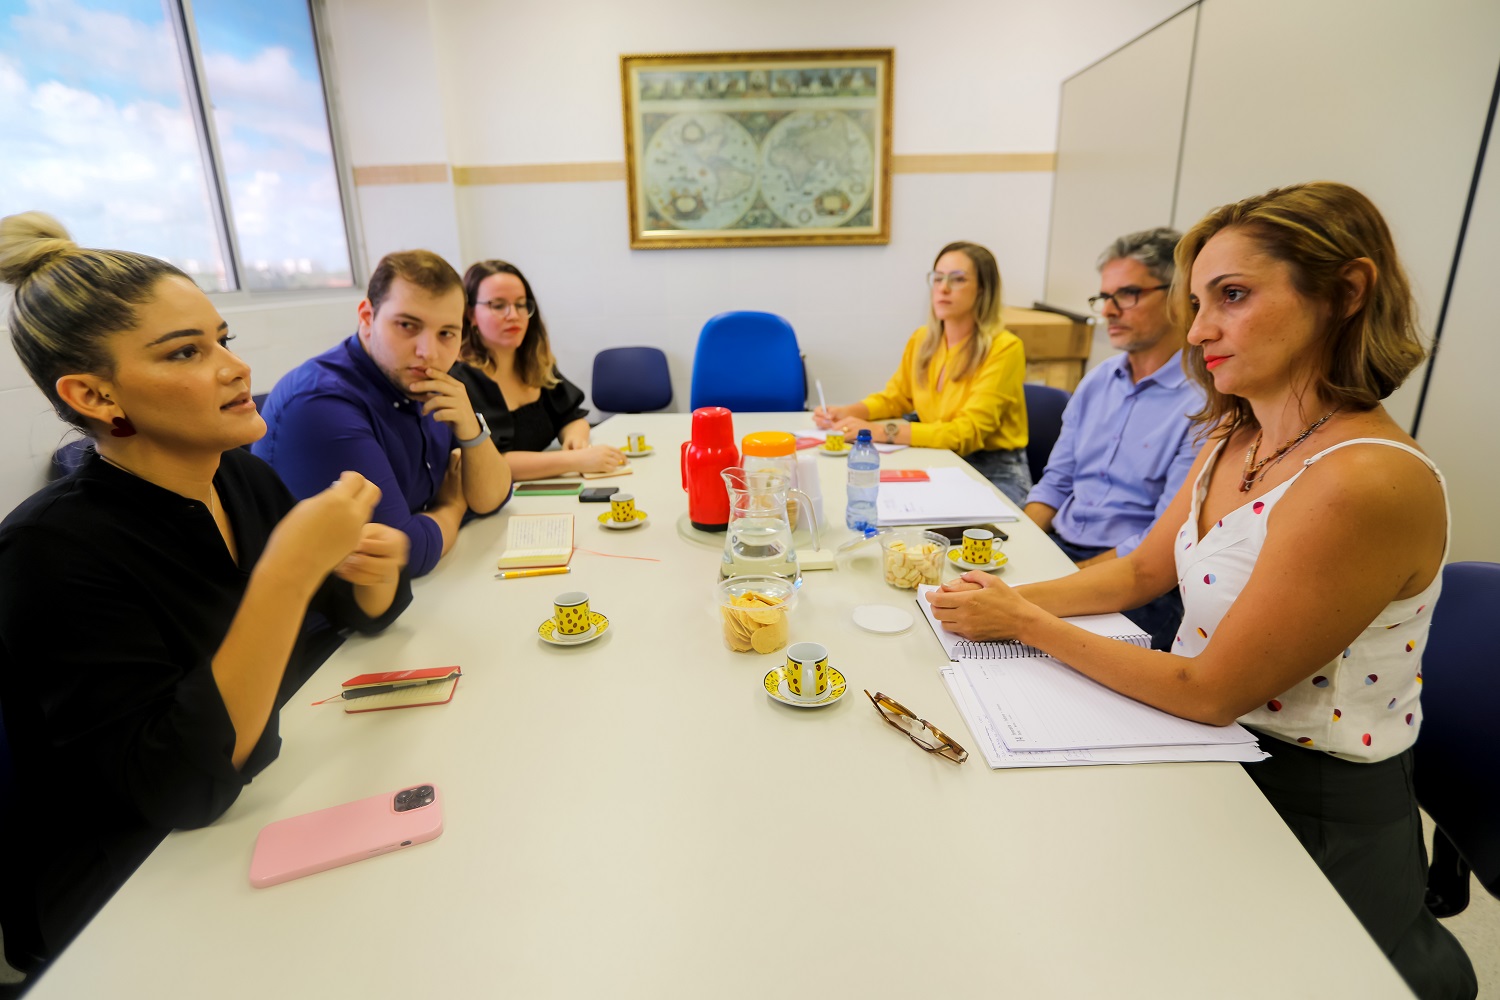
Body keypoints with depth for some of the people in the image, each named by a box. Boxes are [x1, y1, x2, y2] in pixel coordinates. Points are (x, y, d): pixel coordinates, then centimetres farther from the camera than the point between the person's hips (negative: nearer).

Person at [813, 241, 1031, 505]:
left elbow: (967, 432, -24)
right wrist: (848, 413, -4)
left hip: (996, 475, -5)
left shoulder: (1004, 348, -16)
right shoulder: (922, 340, 3)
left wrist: (881, 431, -30)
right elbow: (895, 397, 17)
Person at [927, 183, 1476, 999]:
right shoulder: (1234, 441, -1)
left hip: (1314, 815, -7)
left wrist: (1026, 625, -19)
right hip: (1216, 750, 7)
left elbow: (1211, 689, -24)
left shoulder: (1369, 483, -28)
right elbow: (1141, 572, 8)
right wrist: (1015, 596, -7)